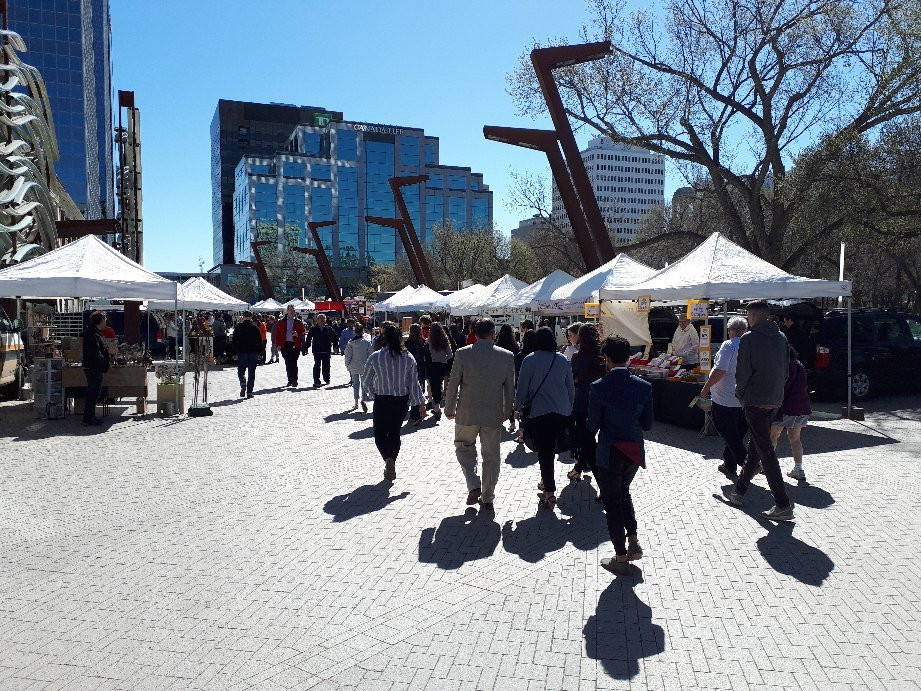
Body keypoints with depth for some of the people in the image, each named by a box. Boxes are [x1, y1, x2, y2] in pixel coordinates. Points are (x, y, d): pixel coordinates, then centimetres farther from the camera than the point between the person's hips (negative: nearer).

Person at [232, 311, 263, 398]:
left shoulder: (238, 327, 1)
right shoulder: (255, 327, 3)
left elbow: (234, 341, 0)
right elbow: (260, 341, 3)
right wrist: (260, 353, 8)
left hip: (242, 352, -1)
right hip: (253, 352, 1)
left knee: (241, 371, 11)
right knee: (251, 372, 4)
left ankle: (243, 384, -17)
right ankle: (249, 392, 1)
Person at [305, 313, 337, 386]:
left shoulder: (329, 329, 5)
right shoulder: (313, 329, 3)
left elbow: (335, 338, 8)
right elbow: (308, 339, 4)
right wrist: (305, 348, 0)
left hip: (326, 351, 1)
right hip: (317, 352, -1)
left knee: (326, 366, 8)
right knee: (317, 366, -3)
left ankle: (326, 379, 26)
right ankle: (316, 381, 2)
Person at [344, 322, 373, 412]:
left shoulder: (350, 343, -7)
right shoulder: (367, 342, -7)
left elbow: (348, 355, -4)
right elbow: (370, 355, -3)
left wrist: (348, 366, 7)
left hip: (354, 367, 1)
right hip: (364, 367, -1)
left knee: (356, 383, 13)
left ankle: (356, 403, 16)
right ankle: (363, 399, -18)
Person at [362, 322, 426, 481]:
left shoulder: (375, 357, -11)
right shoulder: (408, 358, -6)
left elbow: (365, 381, 0)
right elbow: (414, 383, -3)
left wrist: (370, 395, 18)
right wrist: (421, 403, 5)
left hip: (382, 401, -3)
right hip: (402, 401, 3)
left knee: (380, 434, 8)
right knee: (395, 433, 17)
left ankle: (388, 459, -17)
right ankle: (391, 466, 21)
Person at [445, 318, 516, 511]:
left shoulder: (462, 354, -10)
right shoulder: (507, 356, -5)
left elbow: (453, 384, -4)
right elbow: (510, 387, 4)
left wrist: (449, 408, 9)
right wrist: (507, 411, 18)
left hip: (467, 414, -1)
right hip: (494, 415, 1)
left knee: (465, 448, 19)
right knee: (491, 455, 14)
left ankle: (474, 487, 2)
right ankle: (487, 498, 22)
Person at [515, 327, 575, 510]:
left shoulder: (530, 360, -8)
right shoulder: (563, 360, 4)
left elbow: (522, 388, -4)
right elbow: (571, 389, 11)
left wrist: (519, 407, 11)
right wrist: (569, 408, 24)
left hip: (539, 412, -4)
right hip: (562, 412, 4)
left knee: (544, 450, 0)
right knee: (550, 448, 18)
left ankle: (549, 491, -4)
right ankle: (546, 481, 31)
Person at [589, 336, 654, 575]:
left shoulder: (599, 387, -17)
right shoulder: (644, 387, -7)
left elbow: (593, 426, -12)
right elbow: (647, 424, 0)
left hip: (610, 453, -4)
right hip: (635, 450, 4)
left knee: (612, 501, 12)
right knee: (623, 492, 28)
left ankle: (620, 557, 20)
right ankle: (633, 540, 25)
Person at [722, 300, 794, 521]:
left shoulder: (748, 339, -12)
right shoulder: (781, 337, 9)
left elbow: (742, 372, -14)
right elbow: (786, 371, 12)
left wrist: (740, 393, 3)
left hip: (755, 401, -7)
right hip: (775, 401, 8)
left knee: (766, 451, -5)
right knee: (755, 446, 18)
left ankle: (783, 505, -6)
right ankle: (739, 490, 32)